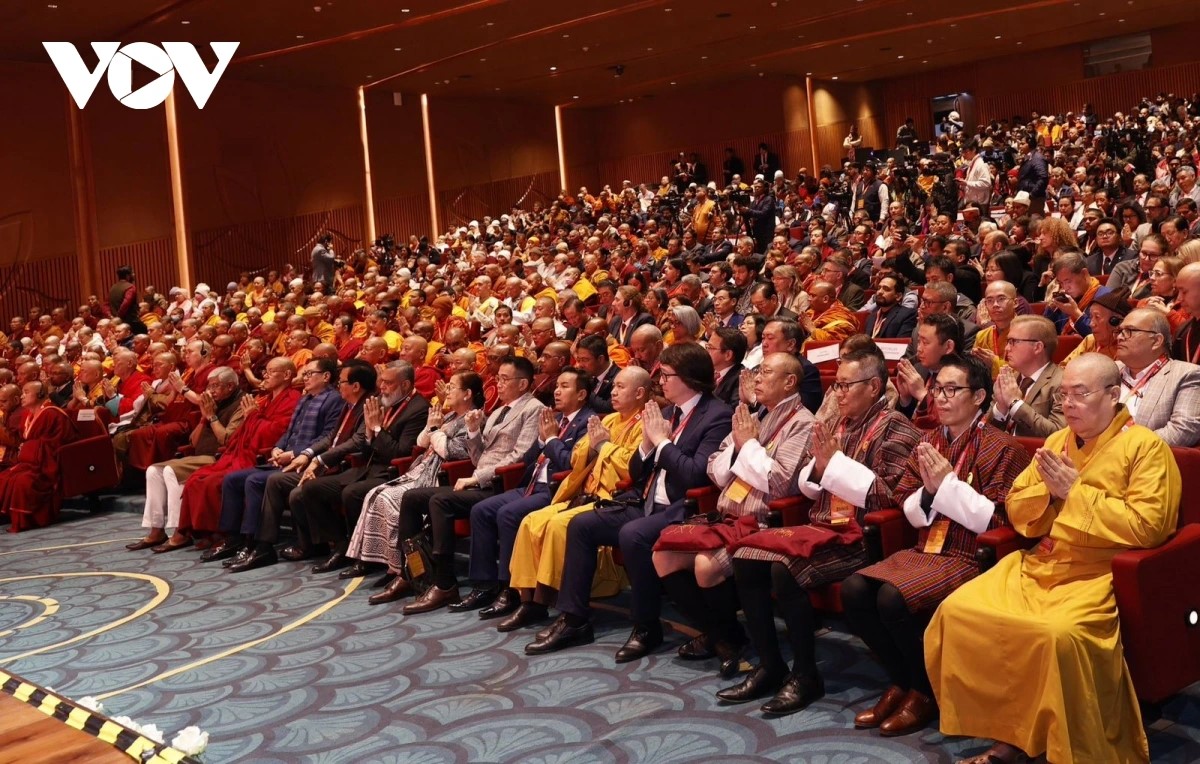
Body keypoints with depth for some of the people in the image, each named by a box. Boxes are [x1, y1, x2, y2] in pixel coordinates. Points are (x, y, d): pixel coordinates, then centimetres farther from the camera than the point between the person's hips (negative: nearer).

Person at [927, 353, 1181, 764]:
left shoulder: (1145, 446, -4)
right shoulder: (1056, 441, 16)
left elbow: (1145, 526, -16)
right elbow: (1015, 508, 17)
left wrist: (1075, 492, -13)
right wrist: (1049, 490, -4)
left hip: (1098, 575, -7)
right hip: (1038, 567, 7)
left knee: (1060, 634, -36)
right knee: (957, 611, -11)